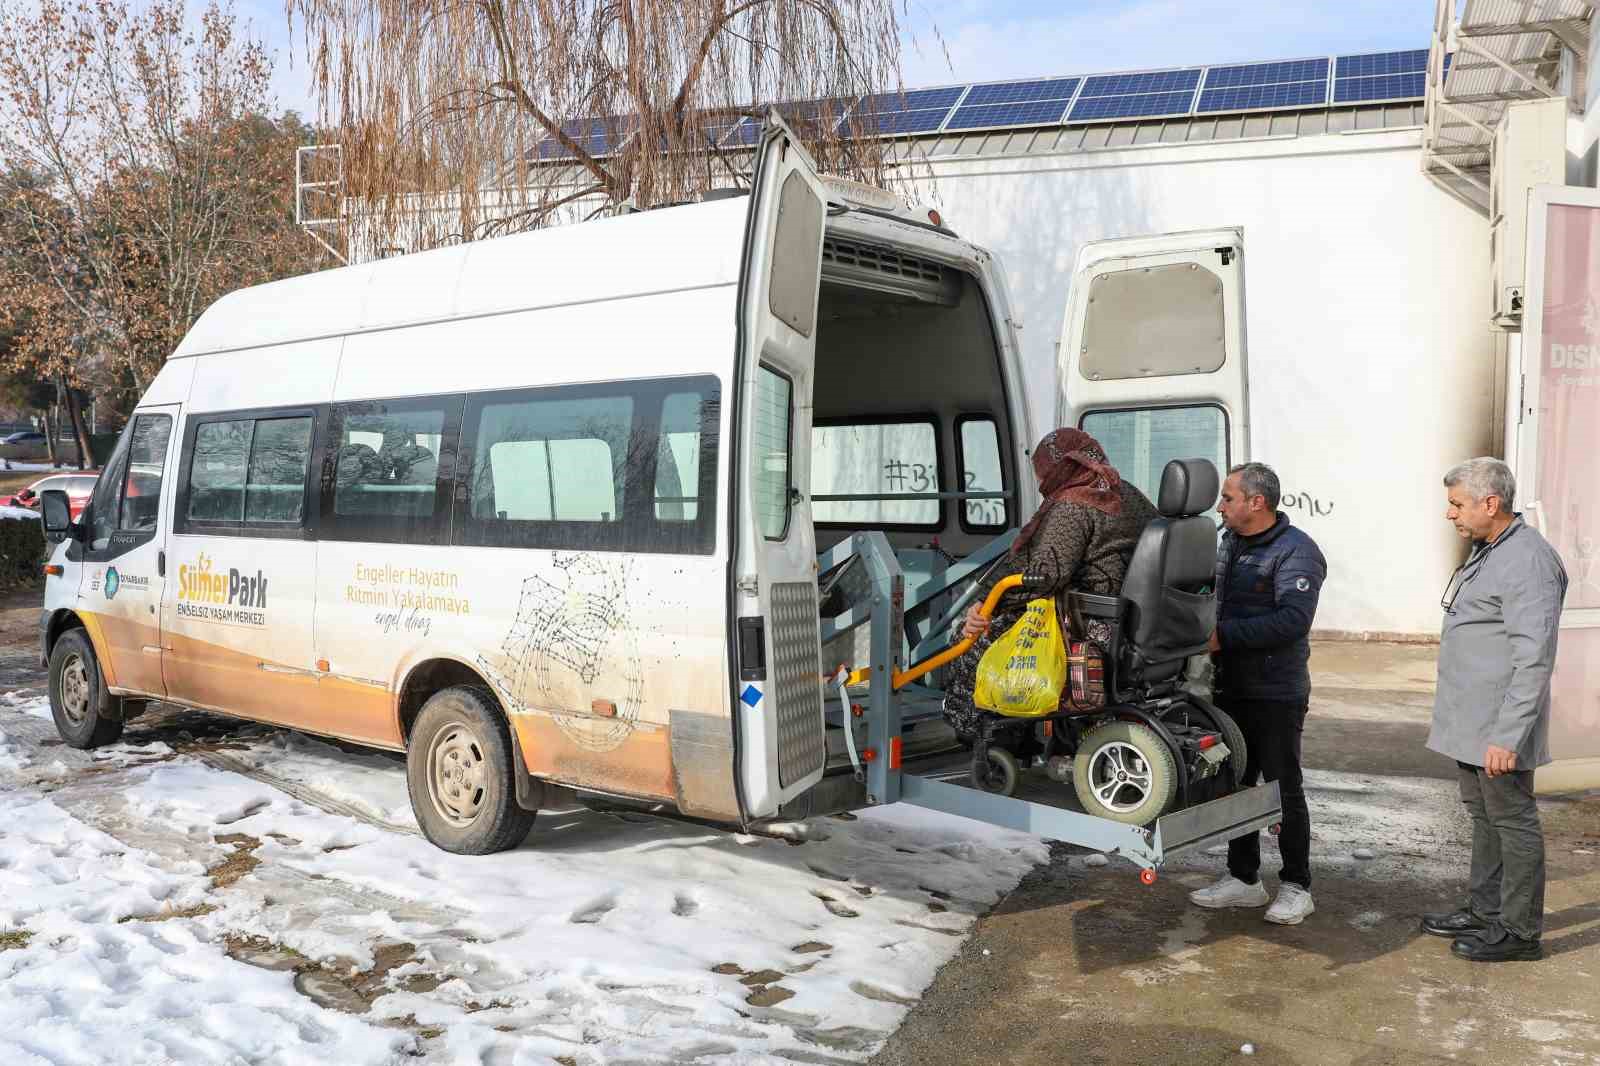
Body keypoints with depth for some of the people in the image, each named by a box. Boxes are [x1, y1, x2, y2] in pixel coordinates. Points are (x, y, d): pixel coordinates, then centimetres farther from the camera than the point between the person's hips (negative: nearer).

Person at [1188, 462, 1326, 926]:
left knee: (1284, 788, 1)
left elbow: (1293, 619, -25)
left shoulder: (1295, 551, -14)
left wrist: (1224, 635, -24)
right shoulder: (1229, 543, 13)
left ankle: (1296, 887, 13)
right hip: (1232, 688, 8)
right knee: (1236, 783, 13)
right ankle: (1244, 879, 25)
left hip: (1276, 695, -8)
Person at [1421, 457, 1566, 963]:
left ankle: (1519, 930, 12)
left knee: (1513, 820, 1)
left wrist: (1507, 735, -26)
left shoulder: (1528, 561, -20)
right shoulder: (1486, 551, 13)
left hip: (1499, 730, -10)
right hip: (1470, 724, 10)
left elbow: (1533, 660, -24)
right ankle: (1485, 910, 31)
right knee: (1483, 817, 19)